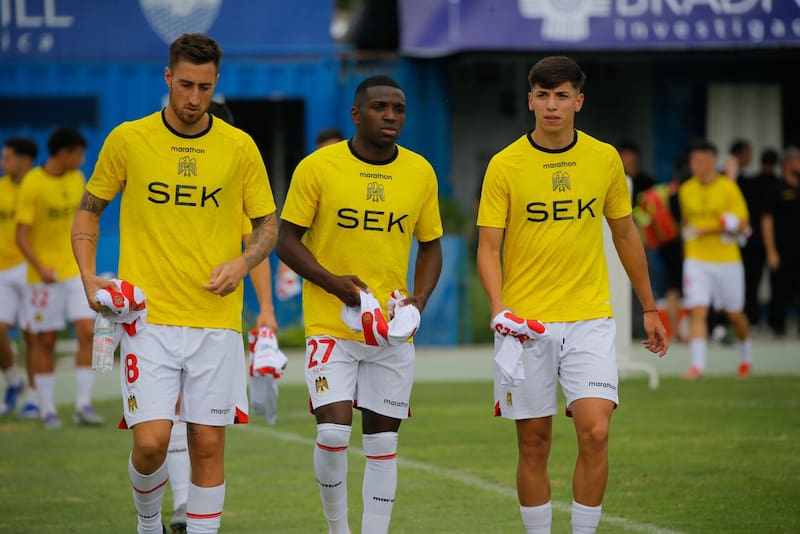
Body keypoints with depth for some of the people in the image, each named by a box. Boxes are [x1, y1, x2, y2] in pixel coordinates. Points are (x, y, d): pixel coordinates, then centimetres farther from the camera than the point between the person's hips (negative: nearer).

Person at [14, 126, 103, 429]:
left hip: (76, 271, 5)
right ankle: (48, 409, 11)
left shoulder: (77, 179, 7)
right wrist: (41, 268, -24)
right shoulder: (32, 184, -12)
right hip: (44, 275, -4)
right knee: (45, 341, 2)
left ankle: (83, 405, -4)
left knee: (87, 331, -8)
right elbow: (21, 236, -13)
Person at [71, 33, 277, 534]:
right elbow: (89, 209, 12)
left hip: (217, 321, 1)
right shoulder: (127, 140, 0)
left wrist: (242, 262, -9)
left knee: (209, 443, 1)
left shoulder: (240, 147, 3)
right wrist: (89, 276, -2)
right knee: (151, 441, -9)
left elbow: (268, 225, 11)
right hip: (149, 318, -1)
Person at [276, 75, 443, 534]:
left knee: (383, 440, 5)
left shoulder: (421, 173, 4)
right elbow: (287, 240, -2)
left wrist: (419, 299, -4)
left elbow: (431, 246, 14)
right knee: (334, 432, -13)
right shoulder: (318, 167, -6)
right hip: (331, 326, -3)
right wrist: (333, 282, -17)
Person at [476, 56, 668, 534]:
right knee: (534, 444, 4)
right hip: (526, 323, -1)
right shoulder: (505, 166, -3)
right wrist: (499, 307, -21)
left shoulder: (605, 158, 4)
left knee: (595, 432, -13)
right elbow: (489, 247, -4)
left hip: (589, 319, 1)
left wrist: (650, 308, 17)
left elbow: (625, 234, 15)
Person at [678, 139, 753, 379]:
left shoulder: (728, 188, -7)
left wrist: (706, 230, -18)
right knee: (697, 311, -14)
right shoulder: (686, 190, 5)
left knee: (735, 314, 11)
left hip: (727, 260, -2)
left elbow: (742, 225, -10)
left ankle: (745, 355, 36)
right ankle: (697, 364, -19)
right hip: (696, 259, 2)